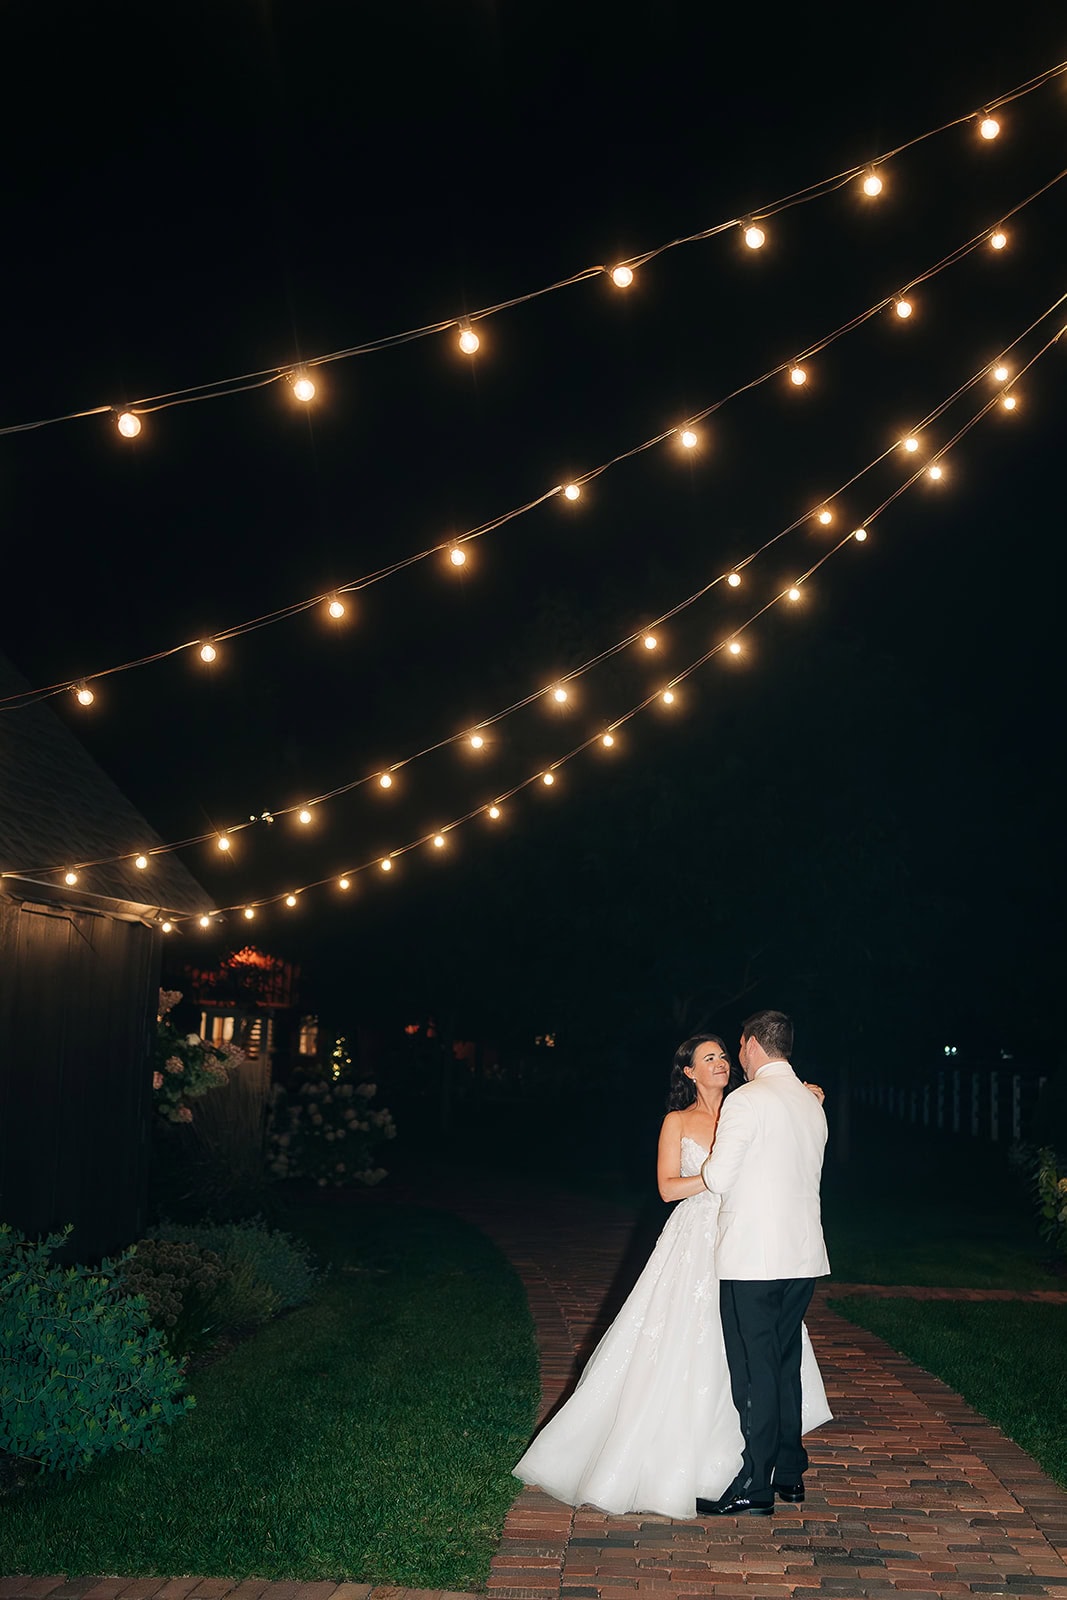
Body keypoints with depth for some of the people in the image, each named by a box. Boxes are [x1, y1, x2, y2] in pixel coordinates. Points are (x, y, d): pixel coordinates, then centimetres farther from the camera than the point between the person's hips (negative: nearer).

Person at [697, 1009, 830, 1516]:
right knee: (785, 1365, 16)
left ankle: (755, 1487, 3)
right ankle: (789, 1472, 24)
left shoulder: (747, 1100, -12)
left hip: (752, 1259, -8)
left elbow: (718, 1178, -13)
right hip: (802, 1254, 8)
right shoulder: (812, 1105, 12)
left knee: (754, 1371, -2)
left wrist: (708, 1166, 9)